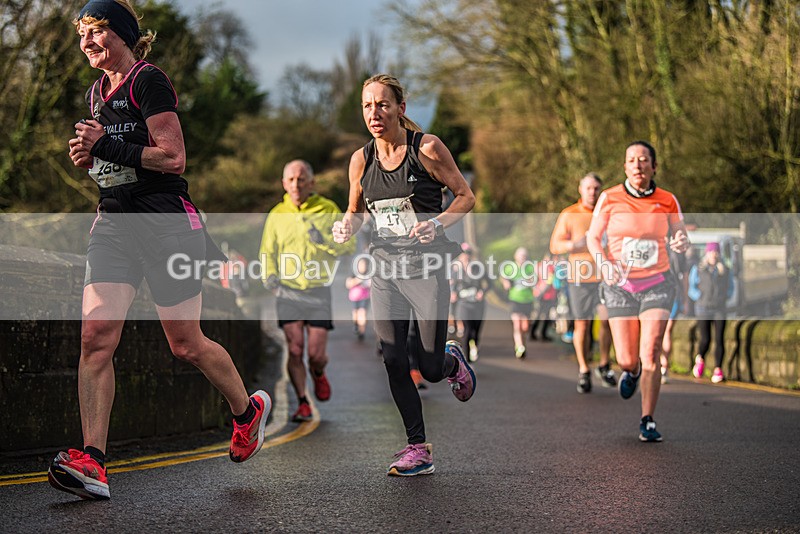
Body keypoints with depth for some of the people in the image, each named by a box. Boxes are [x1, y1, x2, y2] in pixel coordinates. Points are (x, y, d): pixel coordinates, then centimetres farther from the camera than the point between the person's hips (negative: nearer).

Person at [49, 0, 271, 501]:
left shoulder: (149, 81, -10)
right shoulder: (96, 93, 16)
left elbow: (173, 157, -17)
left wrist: (104, 145, -16)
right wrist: (87, 155, 6)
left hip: (168, 223, -7)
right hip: (114, 223, 7)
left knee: (186, 344, 2)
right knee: (95, 336, -10)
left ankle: (250, 409, 30)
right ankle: (92, 463, -13)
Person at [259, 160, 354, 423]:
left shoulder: (328, 210, -2)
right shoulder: (277, 215, 4)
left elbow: (349, 245, -6)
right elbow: (267, 251, 12)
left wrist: (324, 240, -24)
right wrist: (270, 274, -7)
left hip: (319, 292, -1)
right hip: (288, 291, 1)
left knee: (317, 354, -3)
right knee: (295, 349, -6)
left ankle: (318, 374, 33)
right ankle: (303, 403, 7)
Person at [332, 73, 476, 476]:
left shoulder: (427, 148, -9)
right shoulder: (361, 159, 3)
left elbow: (466, 196, -3)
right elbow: (355, 210, 16)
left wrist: (437, 223, -20)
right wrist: (346, 226, -6)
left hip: (426, 266, -4)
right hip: (384, 269, 4)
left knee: (430, 369, -1)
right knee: (394, 363, -2)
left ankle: (453, 361, 37)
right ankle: (418, 450, 10)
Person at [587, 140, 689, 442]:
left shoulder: (667, 201, -1)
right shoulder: (609, 198, -4)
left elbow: (681, 238, 6)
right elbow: (593, 237, 4)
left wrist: (681, 243, -19)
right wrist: (603, 263, -15)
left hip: (657, 284, 0)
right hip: (620, 285, 0)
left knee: (650, 355, -12)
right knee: (627, 359, 1)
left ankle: (648, 422, -2)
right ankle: (632, 371, 40)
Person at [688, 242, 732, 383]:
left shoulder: (725, 270, 10)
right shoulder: (697, 269, 4)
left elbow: (730, 287, 18)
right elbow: (692, 289, 3)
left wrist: (724, 297, 1)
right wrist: (702, 297, -10)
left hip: (720, 309, 2)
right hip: (703, 309, -2)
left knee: (719, 340, -6)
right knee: (705, 340, -9)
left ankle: (718, 370, 0)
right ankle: (700, 360, 22)